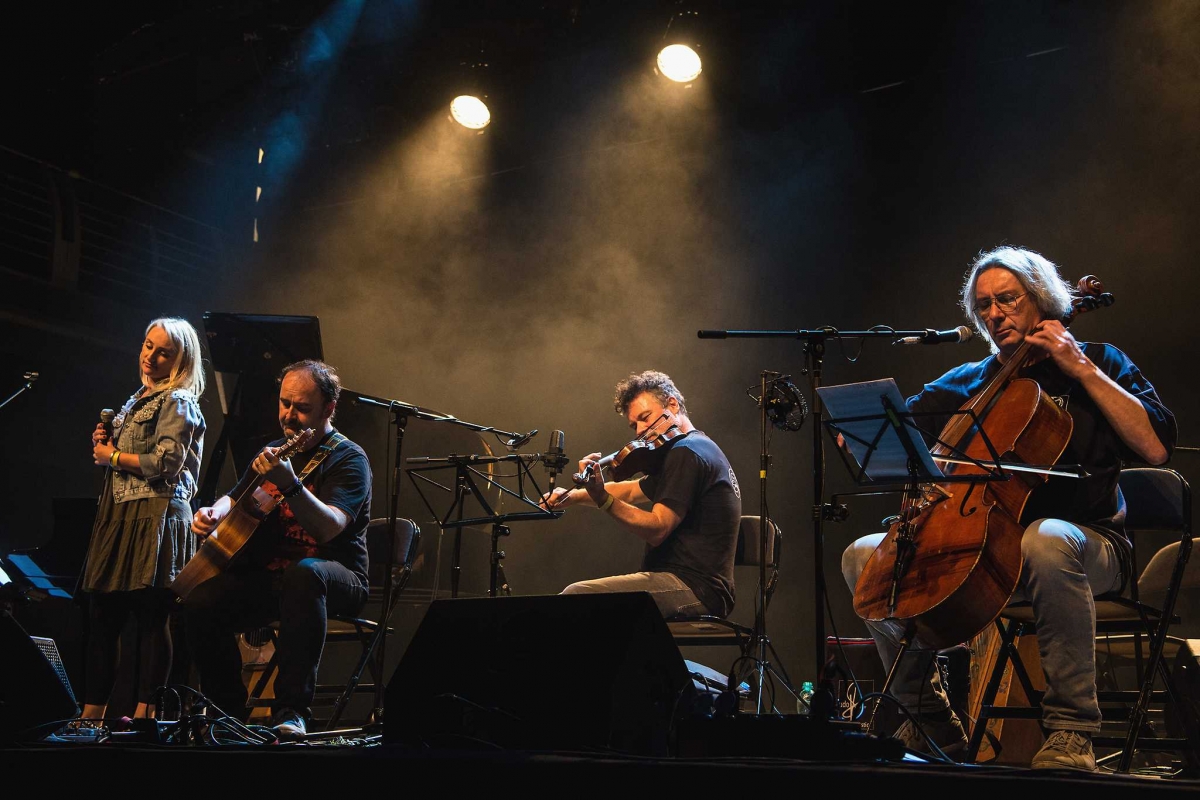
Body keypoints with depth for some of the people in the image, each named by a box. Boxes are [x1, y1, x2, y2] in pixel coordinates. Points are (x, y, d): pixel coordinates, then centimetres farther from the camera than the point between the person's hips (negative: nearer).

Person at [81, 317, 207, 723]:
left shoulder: (178, 402, -4)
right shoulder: (138, 400, 22)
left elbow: (166, 463, -15)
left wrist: (112, 456, -5)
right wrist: (104, 442, 9)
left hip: (156, 517, -9)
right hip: (119, 514, 9)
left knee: (151, 614, -7)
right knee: (102, 611, 6)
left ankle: (145, 710, -3)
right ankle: (92, 711, 11)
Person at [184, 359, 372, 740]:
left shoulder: (348, 459, -8)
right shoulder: (274, 451, 15)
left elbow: (330, 528, -25)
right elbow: (235, 499, 26)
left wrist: (291, 485, -41)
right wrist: (214, 513, 2)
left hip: (336, 579, -6)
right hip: (268, 576, 6)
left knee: (304, 572, -41)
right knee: (200, 602, -20)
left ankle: (292, 710, -37)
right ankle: (226, 710, -1)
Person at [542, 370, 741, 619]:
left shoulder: (687, 452, -13)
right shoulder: (699, 448, 21)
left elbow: (656, 529, -21)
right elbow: (632, 490, 26)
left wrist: (602, 499, -30)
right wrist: (574, 495, 14)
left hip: (695, 590, -11)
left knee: (574, 596, -20)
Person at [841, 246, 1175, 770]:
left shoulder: (1097, 362, 7)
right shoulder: (966, 383, 18)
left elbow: (1155, 447, -9)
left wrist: (1082, 369, -9)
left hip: (1088, 537, -5)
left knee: (1046, 540, -41)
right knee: (863, 556, -12)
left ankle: (1071, 728, -30)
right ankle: (933, 720, -4)